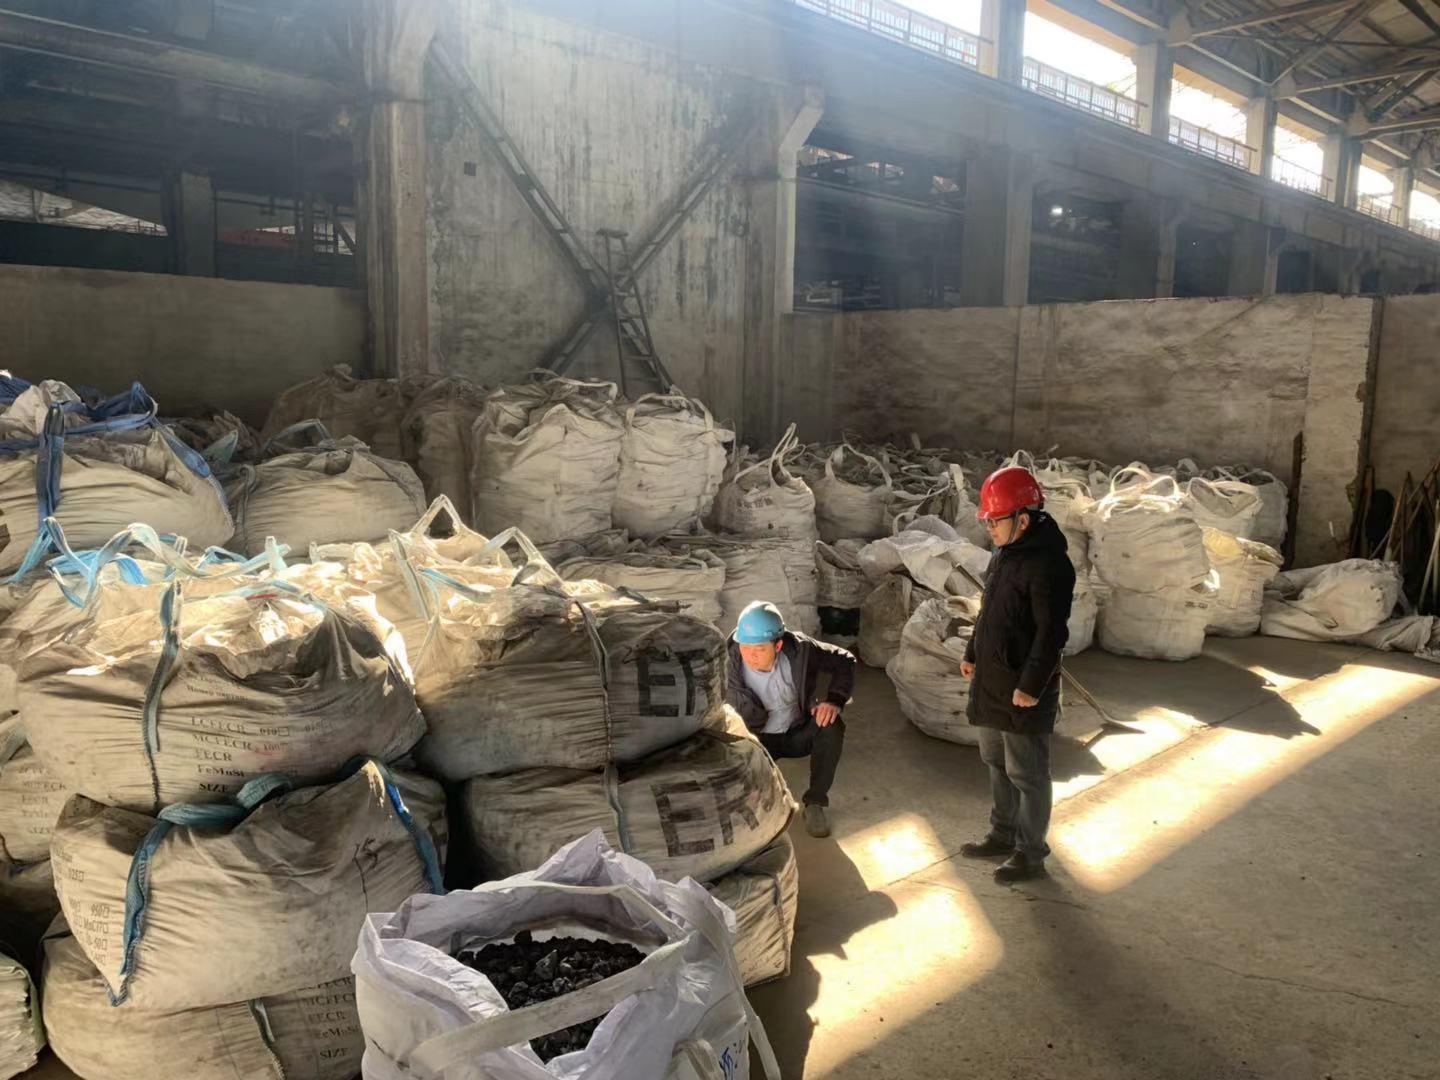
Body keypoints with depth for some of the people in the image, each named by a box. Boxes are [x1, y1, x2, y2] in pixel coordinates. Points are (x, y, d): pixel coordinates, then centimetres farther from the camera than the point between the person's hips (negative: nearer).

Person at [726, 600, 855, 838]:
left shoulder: (800, 649, -24)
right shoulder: (729, 664, -27)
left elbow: (844, 661, -9)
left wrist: (835, 700, -25)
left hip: (799, 733, 1)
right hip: (758, 740, -1)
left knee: (831, 726, -30)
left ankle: (815, 803, -13)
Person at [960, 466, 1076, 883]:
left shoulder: (1048, 565, -22)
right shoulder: (1004, 552, 8)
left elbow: (1051, 633, -24)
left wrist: (1031, 686, -23)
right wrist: (973, 654, 21)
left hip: (1024, 691, -9)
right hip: (991, 681, 10)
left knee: (1027, 774, 4)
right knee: (997, 762, 21)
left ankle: (1030, 853, 18)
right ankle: (1003, 833, 37)